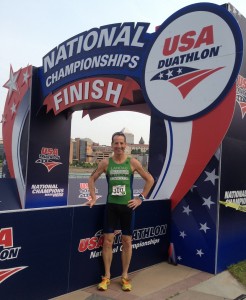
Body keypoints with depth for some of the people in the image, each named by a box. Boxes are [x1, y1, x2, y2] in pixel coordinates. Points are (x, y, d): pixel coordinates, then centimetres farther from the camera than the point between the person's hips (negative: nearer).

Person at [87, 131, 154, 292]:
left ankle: (125, 277, 22)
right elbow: (92, 179, 10)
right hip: (111, 206, 1)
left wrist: (141, 198, -1)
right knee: (108, 241, 3)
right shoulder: (106, 162, 0)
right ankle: (107, 276, 18)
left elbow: (150, 180, 3)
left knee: (127, 241, 7)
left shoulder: (133, 162, -3)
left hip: (128, 206, 0)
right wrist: (94, 197, 2)